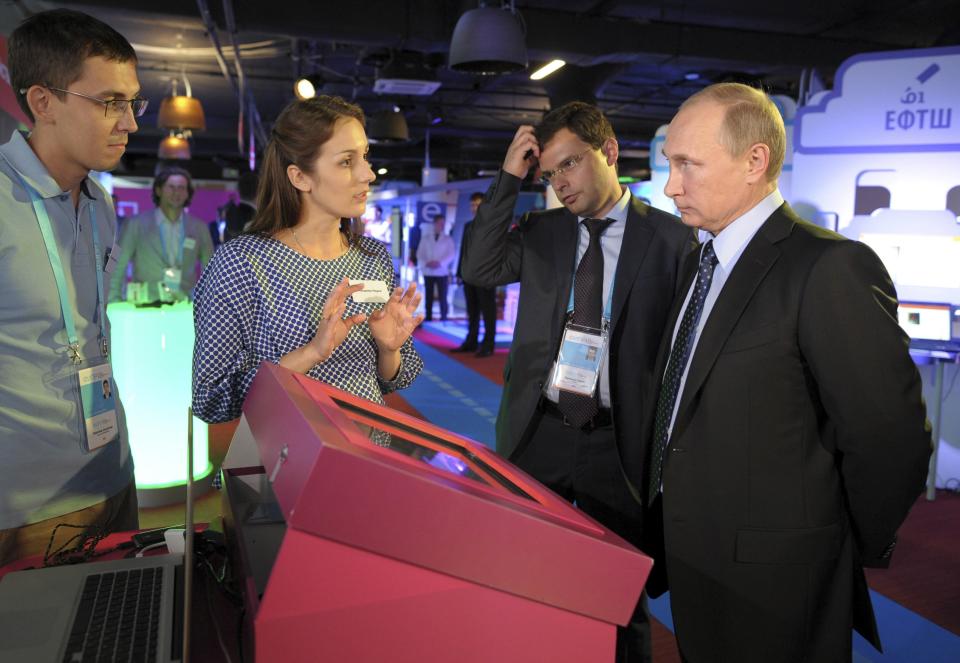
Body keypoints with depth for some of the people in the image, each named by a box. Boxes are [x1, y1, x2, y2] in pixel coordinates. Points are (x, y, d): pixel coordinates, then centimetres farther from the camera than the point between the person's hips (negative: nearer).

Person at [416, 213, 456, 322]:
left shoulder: (448, 238, 7)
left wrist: (440, 263, -15)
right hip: (428, 272, 2)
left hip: (442, 272, -1)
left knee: (442, 297, -4)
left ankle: (443, 319, 0)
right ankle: (428, 318, 9)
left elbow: (452, 254, -3)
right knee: (428, 297, 4)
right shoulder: (425, 237, 10)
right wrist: (426, 263, -12)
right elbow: (420, 253, 6)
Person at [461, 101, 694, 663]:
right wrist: (509, 179, -8)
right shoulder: (541, 231, 6)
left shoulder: (671, 237, -4)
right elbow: (478, 270, -6)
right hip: (537, 432, 3)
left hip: (616, 442, -3)